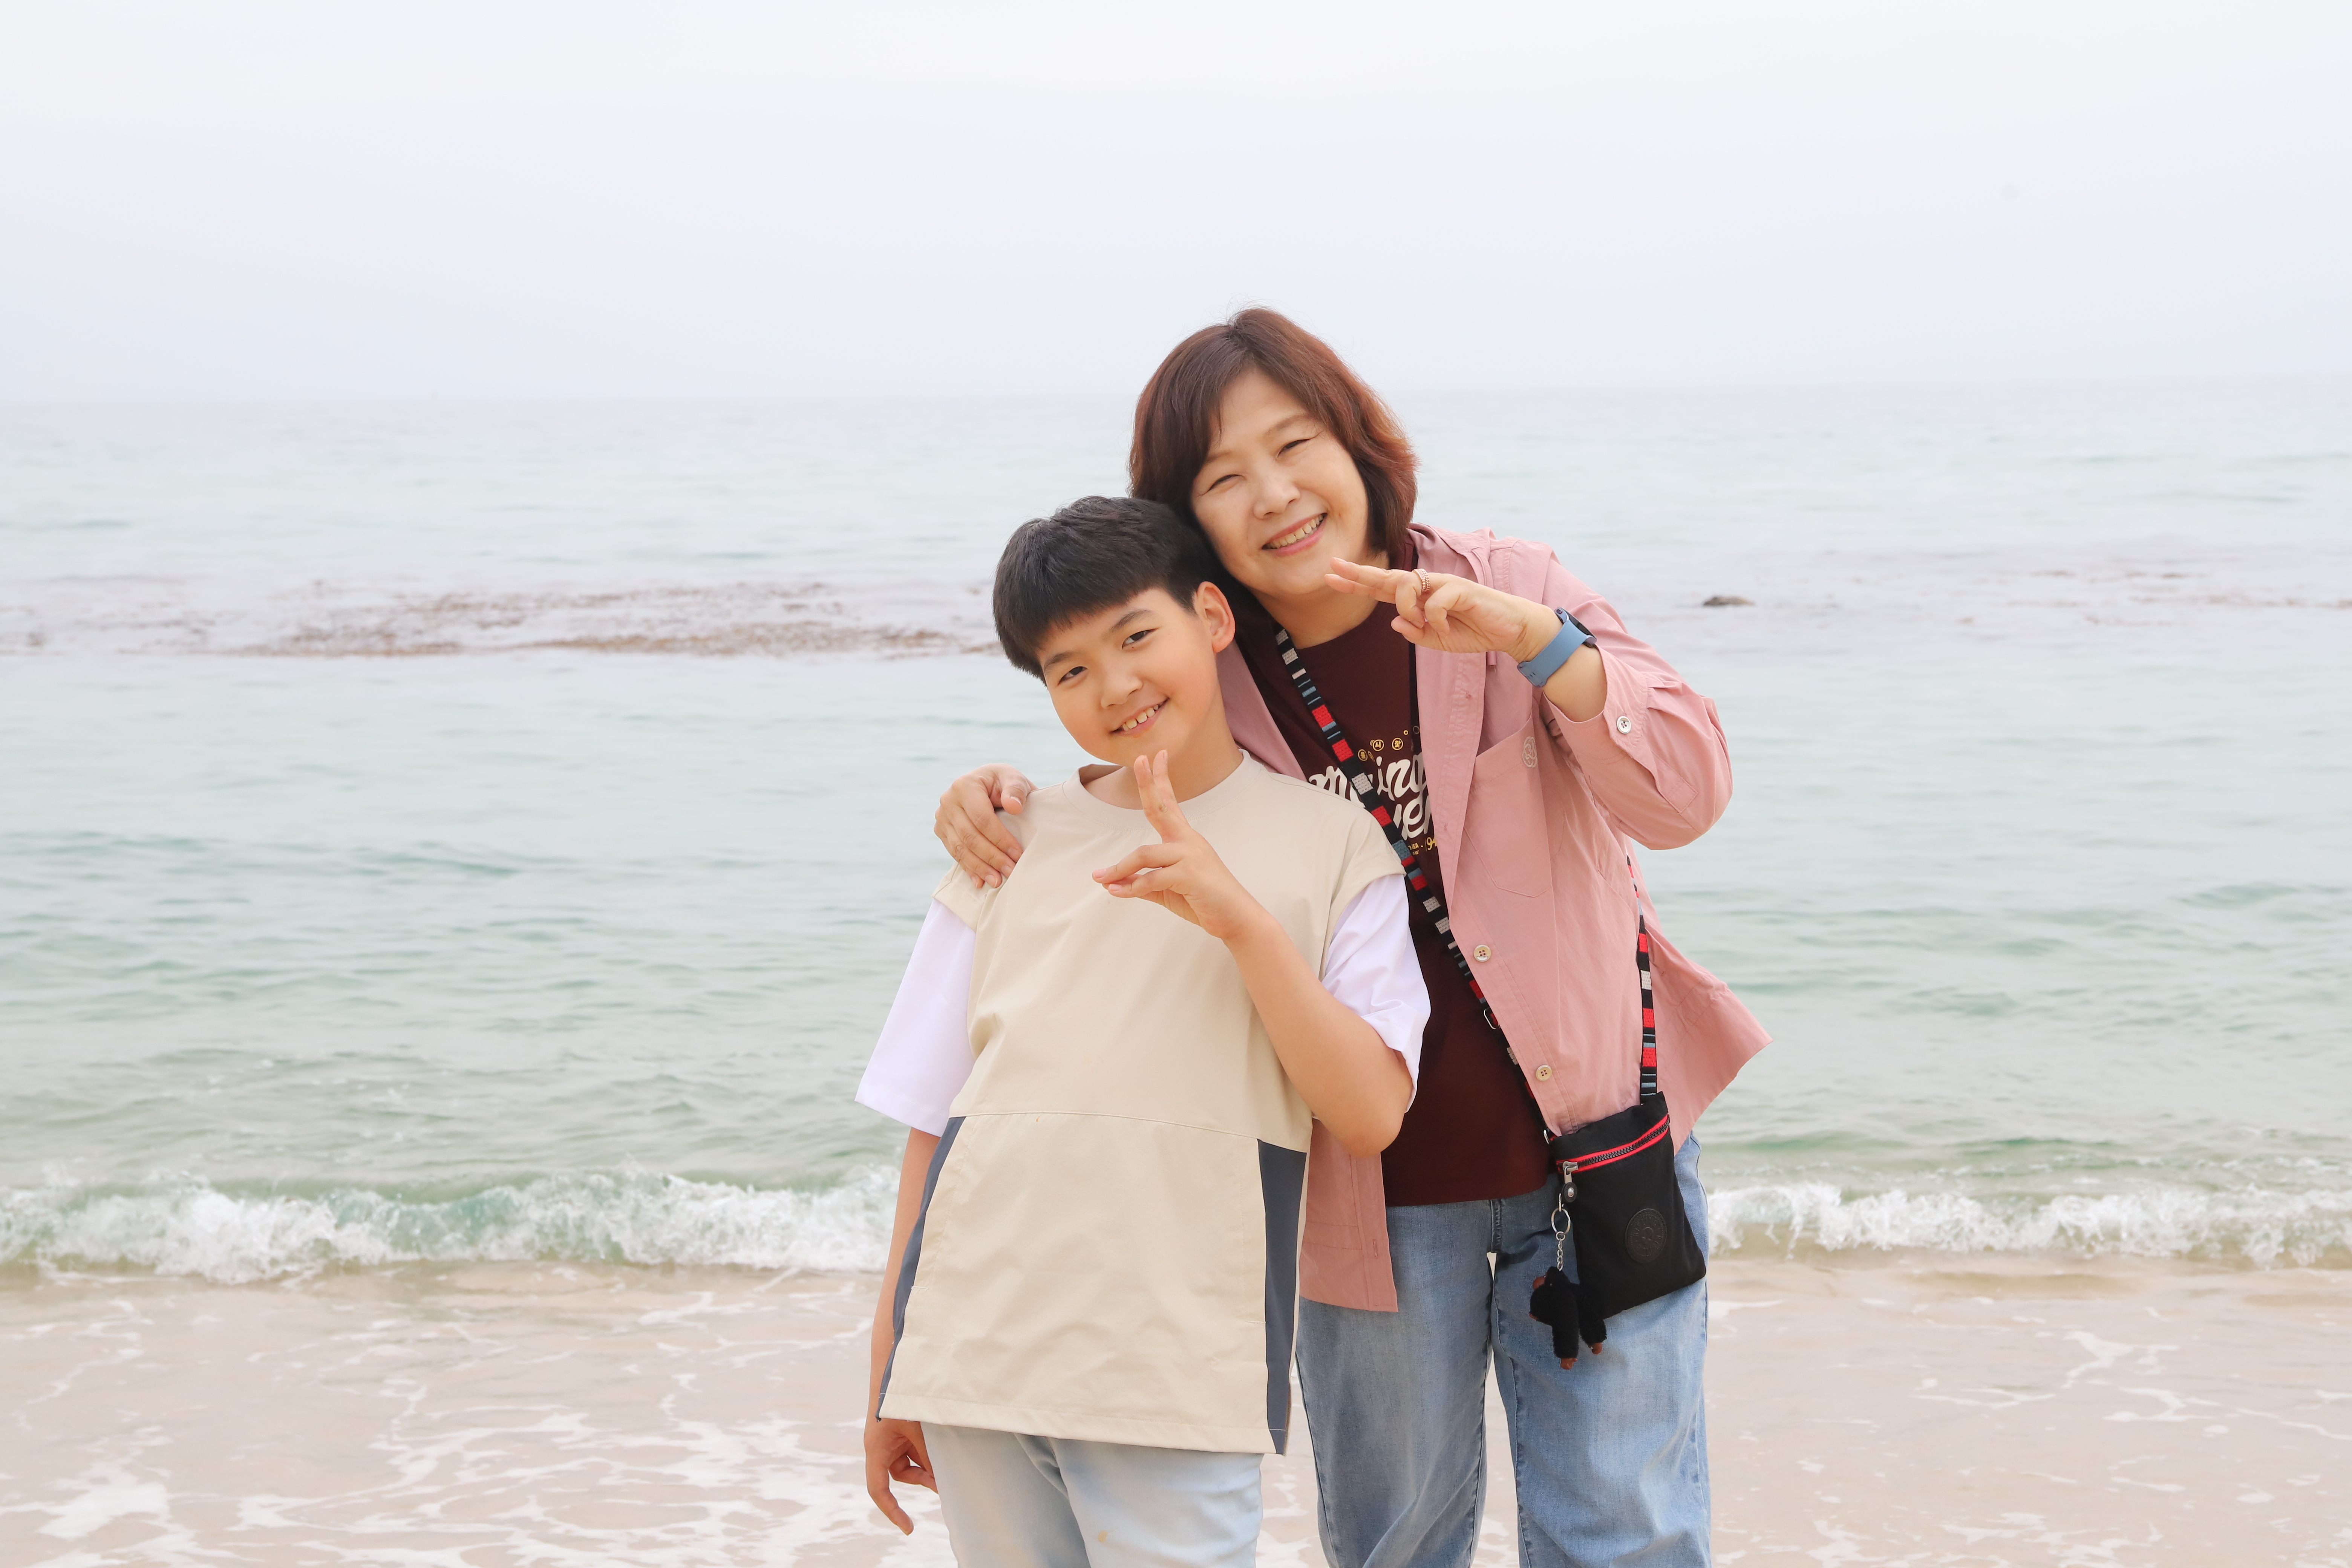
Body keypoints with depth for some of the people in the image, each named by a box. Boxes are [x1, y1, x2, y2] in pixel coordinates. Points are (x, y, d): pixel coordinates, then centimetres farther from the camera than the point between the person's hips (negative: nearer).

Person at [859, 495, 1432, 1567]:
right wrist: (889, 1372, 12)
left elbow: (1371, 1116, -5)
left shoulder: (1326, 847, 6)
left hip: (1176, 1382, -2)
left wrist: (1241, 920, -15)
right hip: (972, 1353, 3)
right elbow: (930, 1117, 13)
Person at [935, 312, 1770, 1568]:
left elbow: (1685, 796, -16)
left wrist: (1533, 639, -30)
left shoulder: (1512, 591, -7)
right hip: (1370, 1189, 1)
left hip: (1592, 1141, -1)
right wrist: (998, 802, -8)